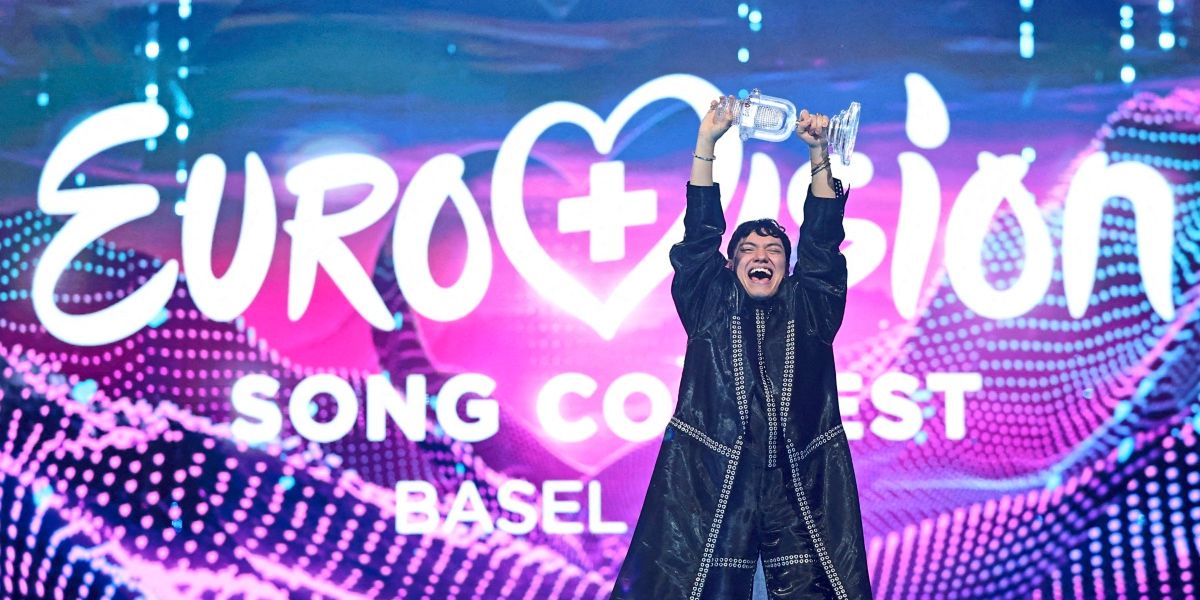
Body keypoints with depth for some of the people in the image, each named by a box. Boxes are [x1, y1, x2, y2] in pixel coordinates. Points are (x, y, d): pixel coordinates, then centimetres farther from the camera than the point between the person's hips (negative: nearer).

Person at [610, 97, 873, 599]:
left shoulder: (810, 308, 15)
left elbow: (822, 240, 7)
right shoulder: (709, 306, 13)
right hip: (712, 487, -1)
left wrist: (817, 152, -2)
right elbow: (699, 235, 6)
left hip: (801, 489, 1)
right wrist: (706, 143, -2)